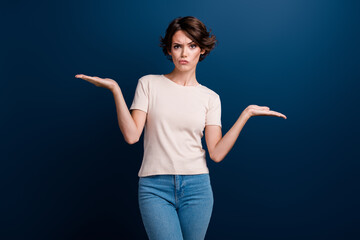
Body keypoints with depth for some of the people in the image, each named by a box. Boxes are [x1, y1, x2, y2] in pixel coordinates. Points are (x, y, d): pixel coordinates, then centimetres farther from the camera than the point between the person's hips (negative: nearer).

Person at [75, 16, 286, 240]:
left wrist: (246, 114, -5)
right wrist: (115, 90, -12)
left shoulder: (210, 98, 7)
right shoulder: (149, 83, 3)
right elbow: (131, 135, -7)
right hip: (155, 188, -2)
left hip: (197, 187, 2)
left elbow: (217, 153, -2)